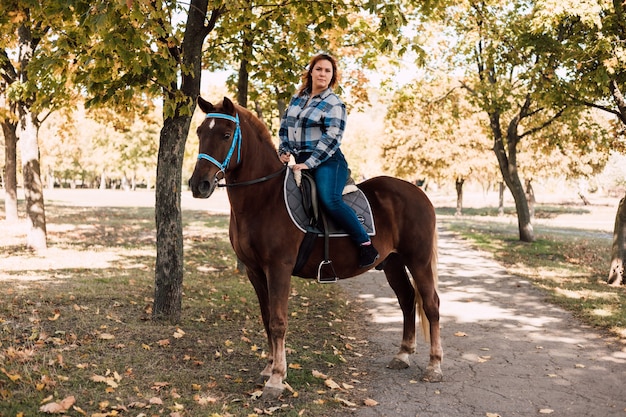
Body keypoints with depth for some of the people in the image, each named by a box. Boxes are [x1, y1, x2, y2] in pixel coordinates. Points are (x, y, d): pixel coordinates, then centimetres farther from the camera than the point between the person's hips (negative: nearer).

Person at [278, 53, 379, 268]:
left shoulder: (334, 104, -4)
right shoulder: (297, 98, 16)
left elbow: (331, 138, -14)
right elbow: (285, 127, 22)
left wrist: (309, 163, -20)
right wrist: (284, 151, 5)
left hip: (327, 162, -8)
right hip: (302, 162, 8)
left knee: (330, 200, -30)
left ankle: (366, 245, -22)